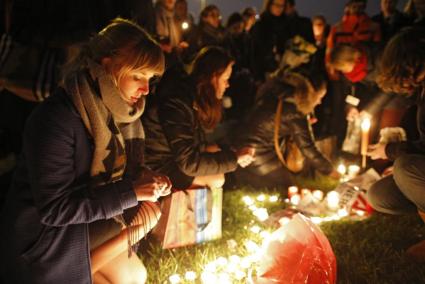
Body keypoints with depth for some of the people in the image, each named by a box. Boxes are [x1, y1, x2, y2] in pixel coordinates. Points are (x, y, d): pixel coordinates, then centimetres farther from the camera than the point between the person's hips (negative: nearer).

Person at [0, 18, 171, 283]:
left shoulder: (114, 109, -4)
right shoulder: (55, 119, -27)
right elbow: (54, 209, -26)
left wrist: (144, 178, -13)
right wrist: (131, 192, -27)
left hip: (87, 217, 8)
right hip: (42, 232, -8)